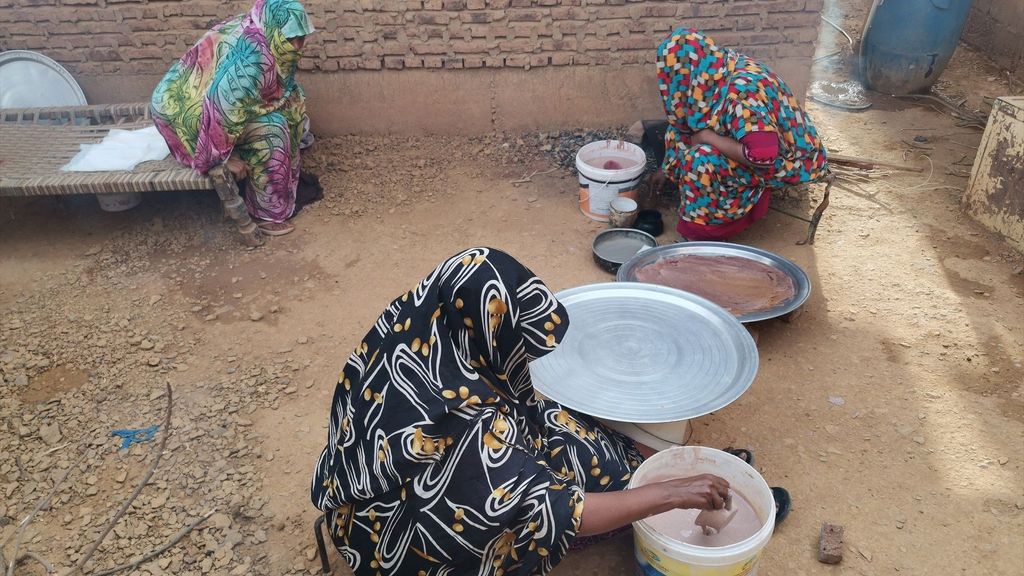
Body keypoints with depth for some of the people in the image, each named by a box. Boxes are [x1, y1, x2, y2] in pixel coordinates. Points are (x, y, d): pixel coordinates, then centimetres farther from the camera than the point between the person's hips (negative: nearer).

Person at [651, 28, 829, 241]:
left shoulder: (740, 90, -32)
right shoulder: (722, 69, -4)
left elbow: (763, 155, -38)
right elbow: (686, 122, 10)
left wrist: (707, 138, -26)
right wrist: (668, 168, 18)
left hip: (788, 162, -9)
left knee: (702, 160, -29)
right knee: (683, 130, 5)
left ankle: (701, 234, -8)